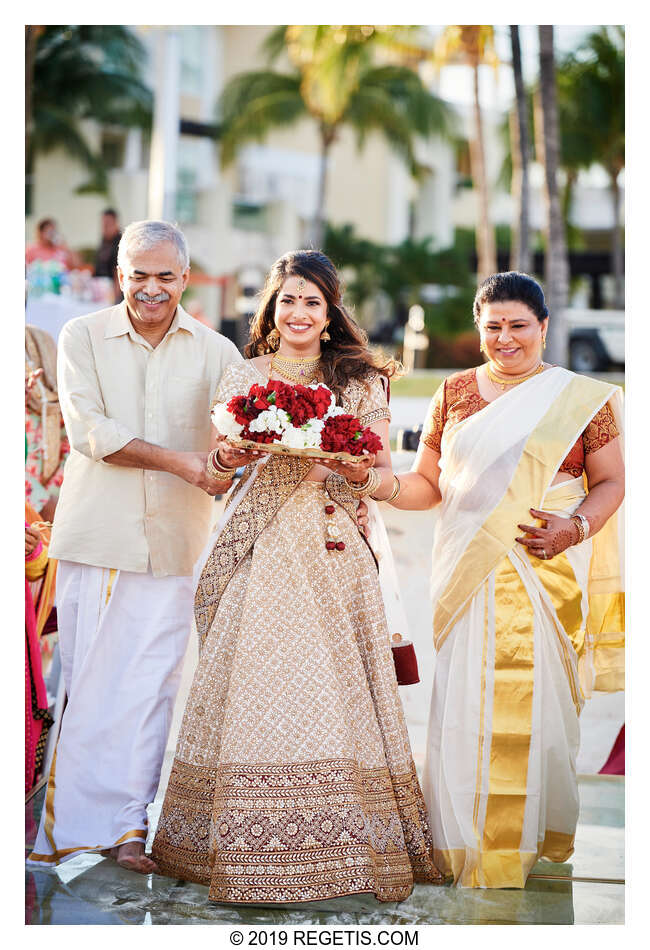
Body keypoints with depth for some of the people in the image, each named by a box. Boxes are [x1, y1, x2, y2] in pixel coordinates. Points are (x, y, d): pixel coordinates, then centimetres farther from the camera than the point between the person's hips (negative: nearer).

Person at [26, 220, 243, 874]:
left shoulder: (215, 353, 9)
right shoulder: (82, 337, 6)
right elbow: (89, 430, -7)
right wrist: (183, 462, -14)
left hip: (171, 543, 1)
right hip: (93, 533, -1)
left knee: (146, 682, -1)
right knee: (88, 677, 1)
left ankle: (121, 824, 8)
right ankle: (73, 825, 10)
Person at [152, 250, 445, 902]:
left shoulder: (358, 382, 8)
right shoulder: (241, 379, 10)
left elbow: (384, 471, 8)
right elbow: (218, 467, 15)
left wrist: (354, 470, -13)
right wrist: (229, 455, -7)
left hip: (329, 548, -1)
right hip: (257, 548, 1)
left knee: (327, 685, -5)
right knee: (251, 680, -4)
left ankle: (336, 842, 4)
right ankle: (246, 851, 5)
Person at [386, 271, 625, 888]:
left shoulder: (584, 398, 5)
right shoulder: (454, 393, 12)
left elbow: (610, 481, 6)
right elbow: (428, 483, 13)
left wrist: (576, 526, -13)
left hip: (546, 577, -2)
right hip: (468, 576, 2)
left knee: (537, 703, -1)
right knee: (465, 703, -3)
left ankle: (534, 837, 17)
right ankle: (471, 849, 7)